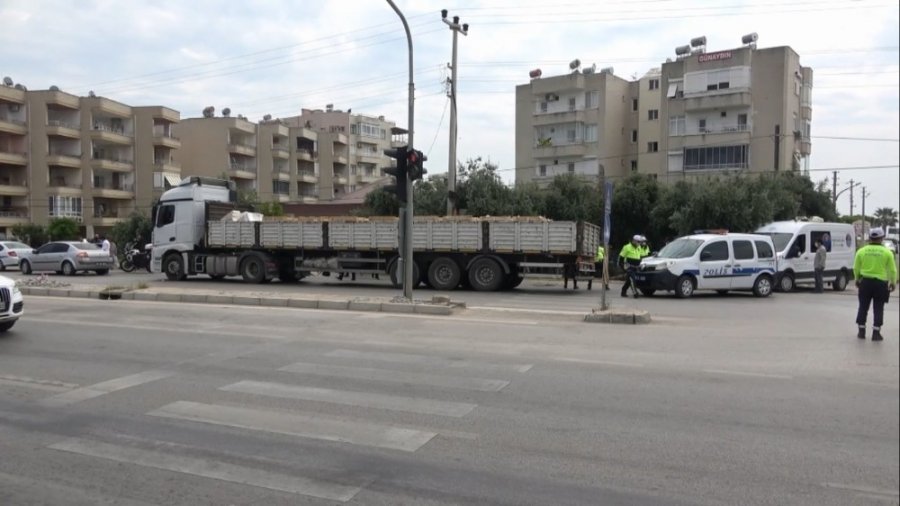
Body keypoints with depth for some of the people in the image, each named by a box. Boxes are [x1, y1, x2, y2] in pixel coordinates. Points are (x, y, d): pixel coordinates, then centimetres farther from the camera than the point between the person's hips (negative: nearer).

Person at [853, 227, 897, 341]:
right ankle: (876, 333, 5)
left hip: (865, 282, 1)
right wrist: (893, 282, 13)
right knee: (878, 308, 6)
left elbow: (856, 268, 5)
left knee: (863, 307, 10)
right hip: (880, 283, -1)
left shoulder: (861, 251, 0)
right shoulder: (887, 252, -4)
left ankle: (861, 331, 14)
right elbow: (892, 270, -1)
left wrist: (857, 279, 20)